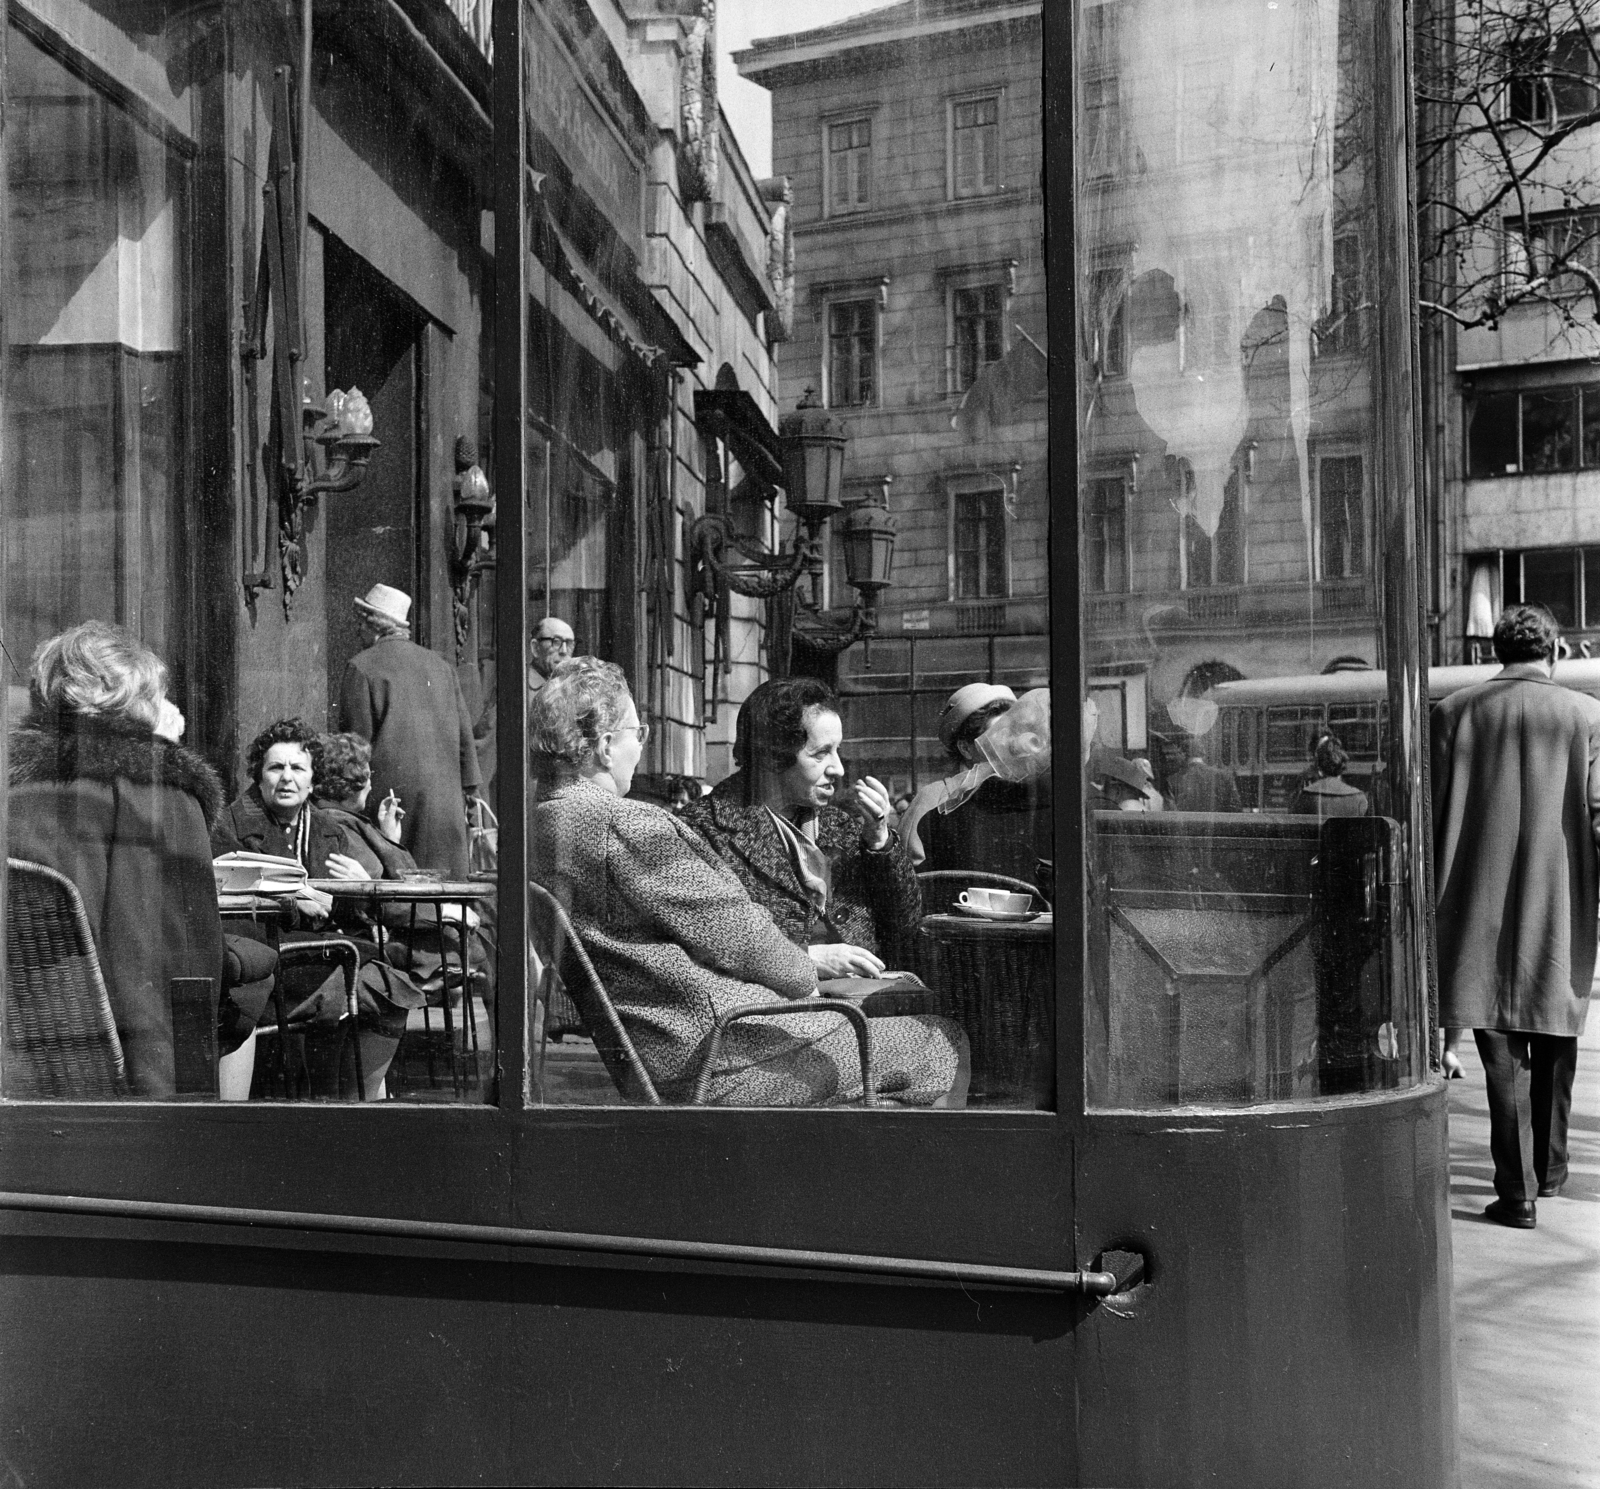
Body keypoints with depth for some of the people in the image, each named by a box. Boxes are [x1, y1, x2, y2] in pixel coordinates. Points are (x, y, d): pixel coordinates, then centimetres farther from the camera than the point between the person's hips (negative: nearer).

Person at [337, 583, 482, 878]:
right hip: (444, 797, 5)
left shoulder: (362, 667, -3)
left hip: (390, 787, -5)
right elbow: (464, 733, 15)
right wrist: (468, 788, 20)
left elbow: (356, 739, -6)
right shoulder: (440, 665, 14)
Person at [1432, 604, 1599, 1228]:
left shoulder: (1453, 712, -2)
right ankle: (1549, 1169, 32)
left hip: (1482, 908, -1)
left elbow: (1432, 815, 0)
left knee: (1504, 1055, 3)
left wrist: (1430, 899, 8)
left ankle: (1518, 1192, 1)